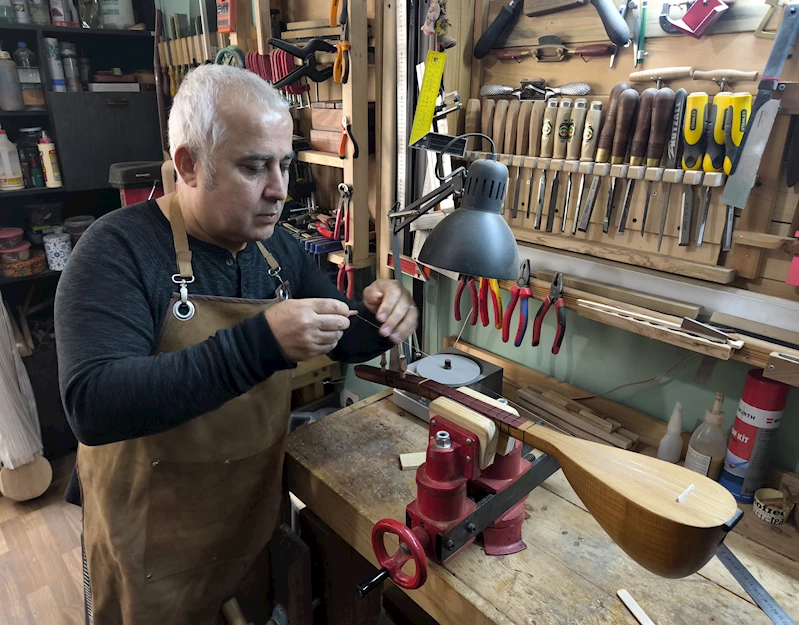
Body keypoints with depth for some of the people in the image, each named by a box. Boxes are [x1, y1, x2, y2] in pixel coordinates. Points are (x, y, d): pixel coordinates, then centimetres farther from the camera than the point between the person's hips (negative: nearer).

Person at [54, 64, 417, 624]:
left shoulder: (278, 248, -2)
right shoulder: (118, 250, -20)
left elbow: (345, 344, 6)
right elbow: (91, 405, -31)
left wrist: (378, 320, -17)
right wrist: (258, 345, -40)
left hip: (259, 511, 5)